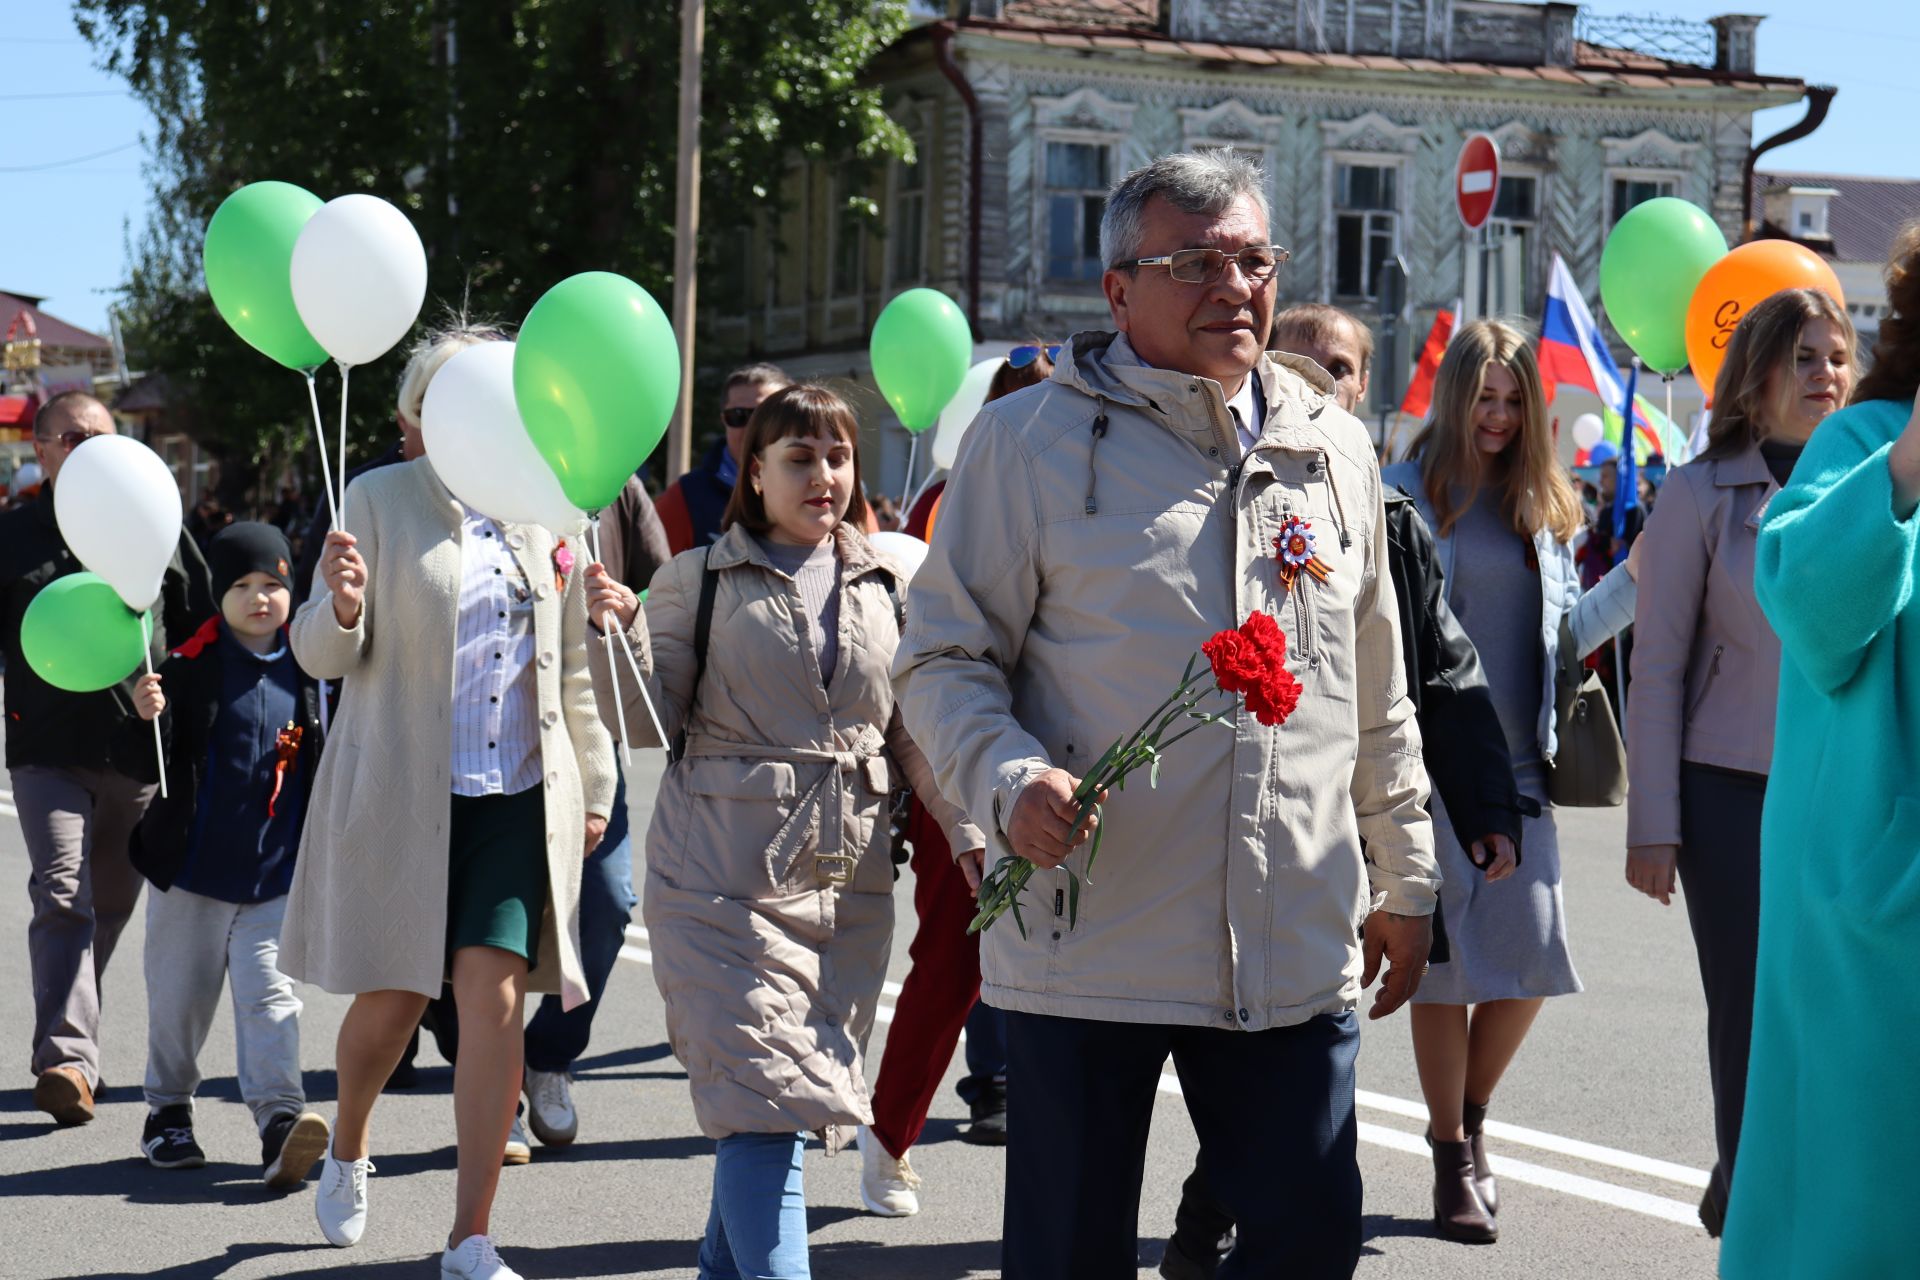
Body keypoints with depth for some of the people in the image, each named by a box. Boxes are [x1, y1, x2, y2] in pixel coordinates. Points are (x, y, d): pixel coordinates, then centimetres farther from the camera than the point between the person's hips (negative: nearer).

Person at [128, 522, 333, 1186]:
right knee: (180, 996, 9)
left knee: (270, 994, -10)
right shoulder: (192, 666, -5)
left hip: (278, 871, 1)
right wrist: (145, 715, -27)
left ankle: (280, 1116, -15)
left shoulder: (308, 669, 4)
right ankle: (168, 1111, 26)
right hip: (195, 865, -1)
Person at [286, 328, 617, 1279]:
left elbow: (572, 670, 18)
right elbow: (320, 654, -2)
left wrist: (592, 785, 17)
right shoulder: (379, 500, -1)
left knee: (494, 996, -8)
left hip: (518, 797, 2)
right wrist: (341, 606, -24)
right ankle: (348, 1148, 38)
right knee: (390, 1000, 5)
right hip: (399, 794, -2)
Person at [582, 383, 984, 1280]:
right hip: (726, 871, -4)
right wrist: (616, 628, -17)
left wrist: (973, 836, 3)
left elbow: (915, 735, 14)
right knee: (766, 1098, -11)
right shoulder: (699, 580, 4)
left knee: (788, 1100, 8)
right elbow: (648, 720, -1)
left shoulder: (887, 588, 13)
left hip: (848, 875, 4)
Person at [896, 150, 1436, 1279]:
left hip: (1298, 953, 3)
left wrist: (1403, 882, 21)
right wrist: (1010, 780, -19)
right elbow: (946, 658, -1)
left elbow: (1377, 697, 19)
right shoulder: (1032, 439, -1)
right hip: (1090, 944, -3)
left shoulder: (1334, 447, 12)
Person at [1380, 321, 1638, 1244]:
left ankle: (1472, 1120, 23)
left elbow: (1569, 632, 16)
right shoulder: (1409, 494, 0)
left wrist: (1638, 576, 5)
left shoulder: (1543, 506, 13)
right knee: (1447, 959, -2)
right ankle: (1452, 1159, 10)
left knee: (1533, 957, -2)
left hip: (1521, 761, 4)